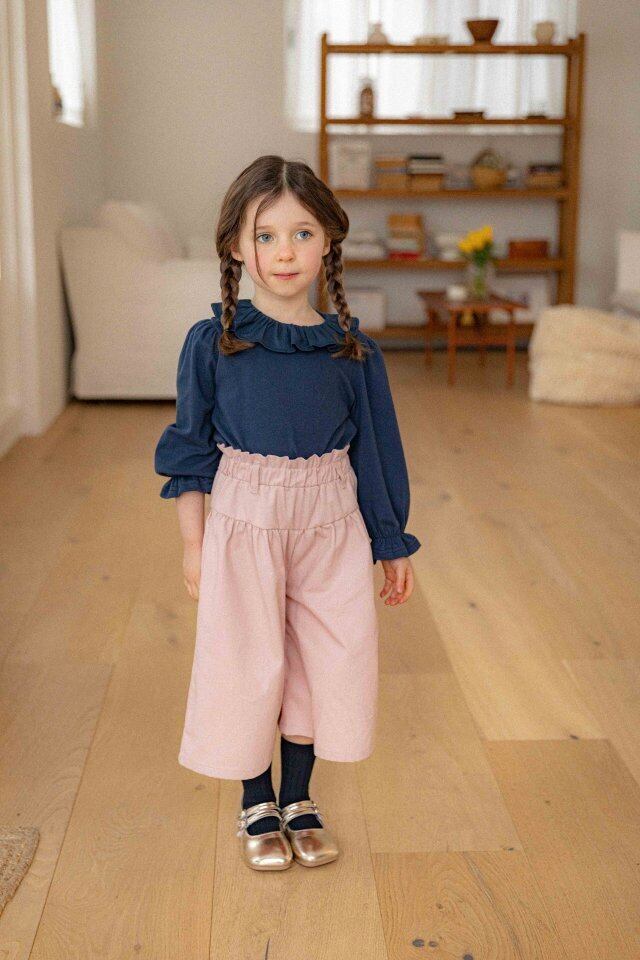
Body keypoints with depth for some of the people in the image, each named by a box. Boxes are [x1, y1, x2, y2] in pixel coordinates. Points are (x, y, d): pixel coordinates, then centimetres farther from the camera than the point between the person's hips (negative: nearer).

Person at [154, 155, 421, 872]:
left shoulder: (352, 349, -2)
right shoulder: (212, 342, -6)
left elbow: (376, 451, 5)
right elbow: (190, 449, 0)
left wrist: (392, 544, 8)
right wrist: (192, 543, -1)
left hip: (331, 524, 2)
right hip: (244, 522, -2)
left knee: (324, 661, 9)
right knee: (248, 663, 7)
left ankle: (298, 800, 32)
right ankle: (256, 805, 30)